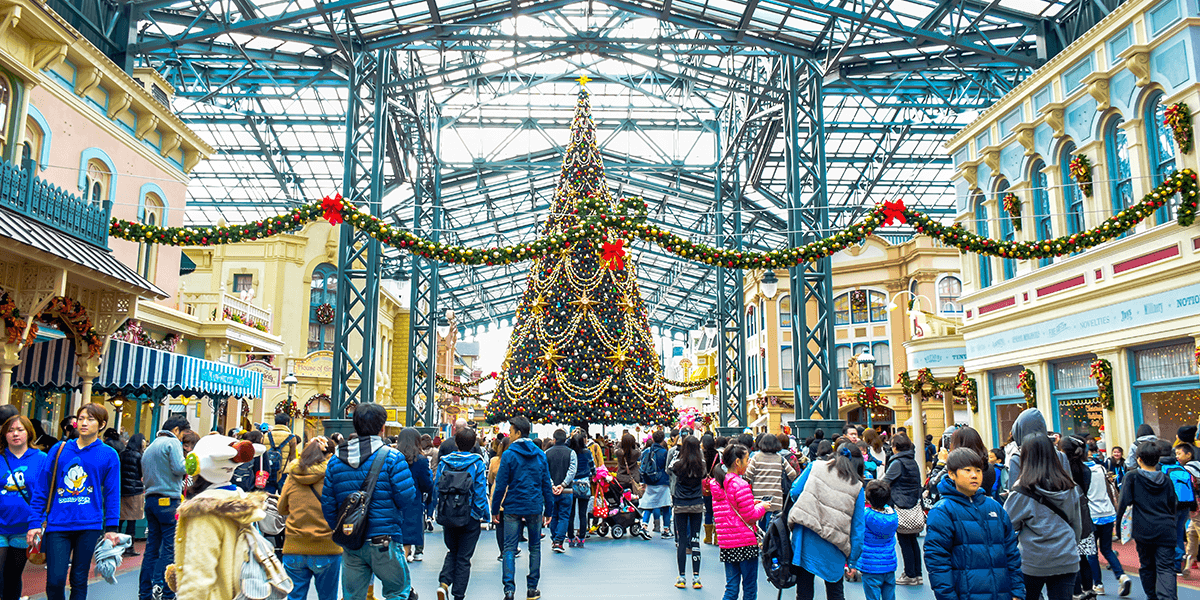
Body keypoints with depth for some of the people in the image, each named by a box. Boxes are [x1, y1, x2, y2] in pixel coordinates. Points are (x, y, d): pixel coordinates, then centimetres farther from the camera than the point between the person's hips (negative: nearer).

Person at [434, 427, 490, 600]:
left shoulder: (444, 462, -2)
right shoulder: (477, 463, -10)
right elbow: (481, 493, -10)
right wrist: (485, 515, 0)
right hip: (470, 517, -3)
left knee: (452, 552, 20)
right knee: (464, 557, 8)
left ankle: (444, 583, -2)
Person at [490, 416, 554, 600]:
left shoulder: (509, 455, -7)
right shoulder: (540, 455, 5)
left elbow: (501, 485, -7)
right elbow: (547, 484, 7)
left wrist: (495, 509, 2)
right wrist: (548, 511, 13)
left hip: (513, 508, -3)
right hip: (535, 508, 3)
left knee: (509, 548, 2)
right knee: (535, 547, 12)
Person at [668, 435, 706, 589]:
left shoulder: (678, 464, -9)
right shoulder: (701, 465, -6)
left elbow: (669, 468, 11)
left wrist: (679, 455, 16)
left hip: (680, 505, -1)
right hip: (697, 506, 1)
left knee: (681, 540, 4)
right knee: (695, 539, 5)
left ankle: (681, 578, 7)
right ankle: (696, 578, 6)